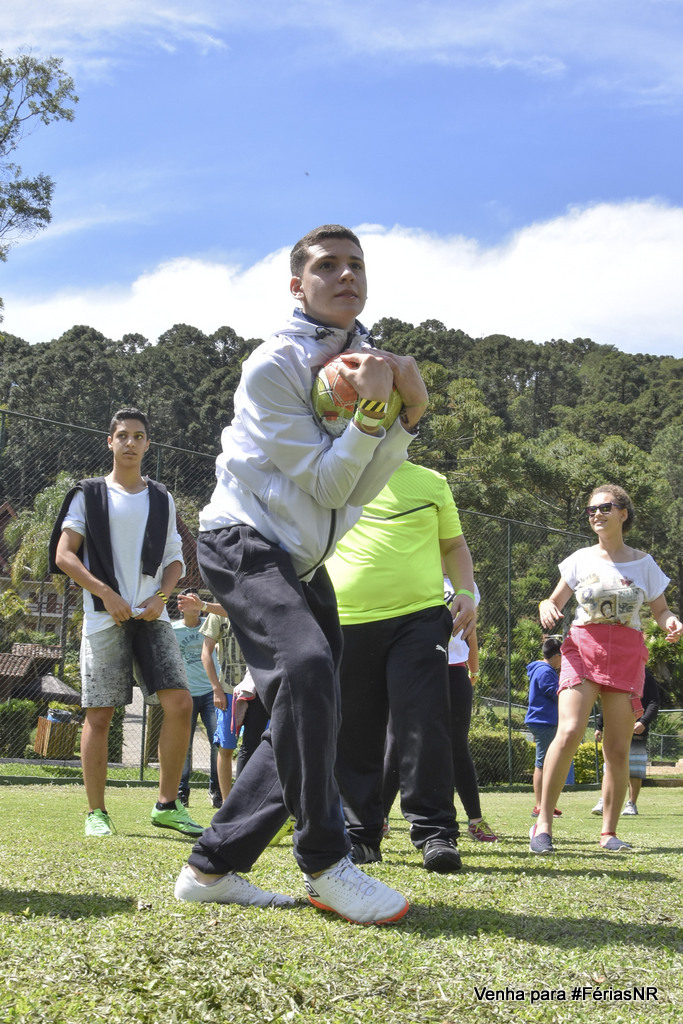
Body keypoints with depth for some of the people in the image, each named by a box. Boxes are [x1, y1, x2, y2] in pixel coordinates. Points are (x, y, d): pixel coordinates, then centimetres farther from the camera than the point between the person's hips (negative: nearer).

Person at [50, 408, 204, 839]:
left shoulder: (161, 499, 16)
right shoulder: (89, 494, 6)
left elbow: (175, 559, 17)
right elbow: (64, 554, 0)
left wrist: (160, 596, -3)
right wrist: (106, 593, -12)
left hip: (152, 617, 3)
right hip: (104, 619, -3)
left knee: (180, 702, -9)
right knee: (99, 714, -3)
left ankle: (168, 805, 2)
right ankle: (96, 813, 7)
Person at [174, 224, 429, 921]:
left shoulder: (367, 358, 9)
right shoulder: (273, 366, -12)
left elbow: (360, 490, -2)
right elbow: (327, 485, -15)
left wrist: (410, 411, -15)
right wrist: (371, 410, -27)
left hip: (304, 561, 9)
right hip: (244, 542, -9)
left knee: (309, 717, 5)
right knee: (306, 668, -31)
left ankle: (212, 866, 13)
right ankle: (325, 864, -21)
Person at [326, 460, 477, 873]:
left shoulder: (431, 482, 15)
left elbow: (454, 544, 20)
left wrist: (466, 592, 6)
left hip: (418, 617, -1)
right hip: (346, 621, 1)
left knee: (425, 724, -11)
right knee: (352, 733, 4)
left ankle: (435, 834, -6)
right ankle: (360, 834, 15)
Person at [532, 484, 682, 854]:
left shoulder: (642, 562, 10)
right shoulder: (581, 559, 10)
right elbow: (554, 601, 13)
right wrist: (547, 607, -11)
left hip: (626, 656, 1)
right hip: (583, 647, -1)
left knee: (618, 749, 0)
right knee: (570, 731, -20)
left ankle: (609, 833, 10)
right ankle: (543, 823, -15)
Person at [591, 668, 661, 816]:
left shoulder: (646, 677, 5)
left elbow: (654, 704, -2)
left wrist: (644, 722, -17)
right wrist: (599, 726, 18)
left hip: (636, 730, -3)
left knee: (635, 770, 0)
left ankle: (632, 804, 9)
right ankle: (604, 802, -1)